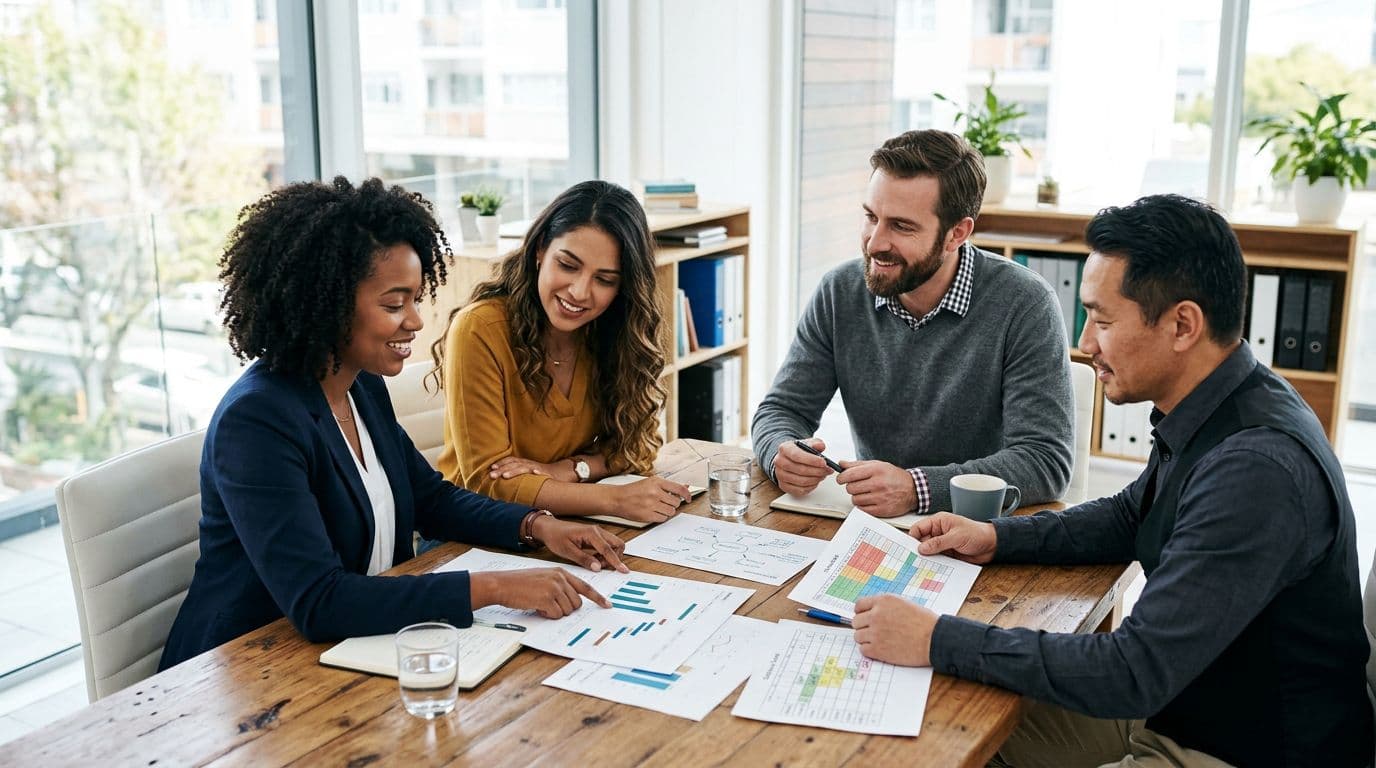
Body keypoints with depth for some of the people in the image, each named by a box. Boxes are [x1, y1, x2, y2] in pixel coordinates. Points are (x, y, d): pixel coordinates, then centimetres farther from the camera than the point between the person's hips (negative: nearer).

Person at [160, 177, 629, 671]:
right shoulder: (255, 422, -23)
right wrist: (493, 586, -32)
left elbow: (431, 498, 15)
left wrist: (536, 526, -3)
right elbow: (317, 603, -31)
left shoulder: (365, 388, 3)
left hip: (357, 649, 8)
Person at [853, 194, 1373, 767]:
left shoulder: (1259, 471, -32)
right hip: (1172, 704, 8)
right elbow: (1129, 517, 17)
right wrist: (997, 538, 3)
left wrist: (939, 641, -28)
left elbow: (1136, 673, -32)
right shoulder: (1212, 415, -2)